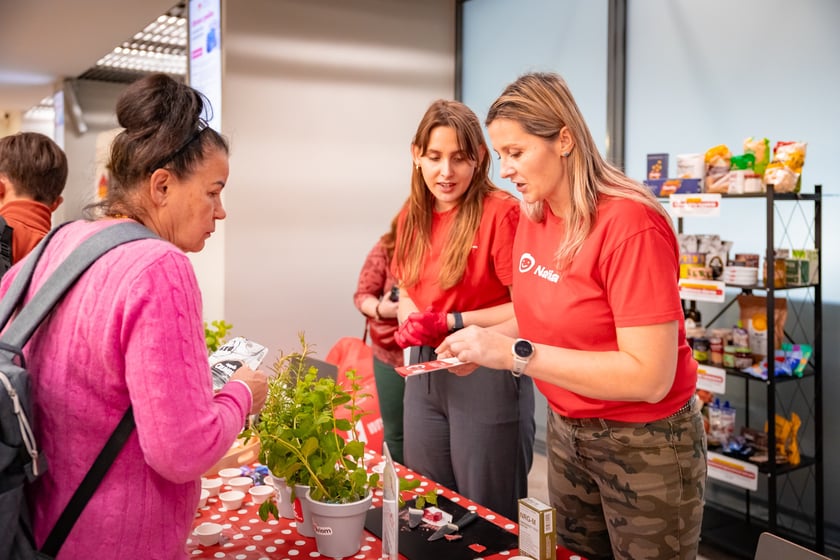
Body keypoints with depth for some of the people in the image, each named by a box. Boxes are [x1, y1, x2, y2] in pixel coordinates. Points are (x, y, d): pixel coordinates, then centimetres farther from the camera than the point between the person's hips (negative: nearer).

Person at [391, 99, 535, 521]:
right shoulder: (413, 215, 7)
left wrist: (450, 321, -18)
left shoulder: (501, 212, -15)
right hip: (424, 372, 7)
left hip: (486, 377, -6)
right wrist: (410, 323, -3)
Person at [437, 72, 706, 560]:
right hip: (566, 429, 7)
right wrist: (484, 341, -8)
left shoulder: (630, 225, -23)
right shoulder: (533, 219, 0)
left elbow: (649, 377, -27)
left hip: (645, 443, -7)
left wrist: (514, 353, -28)